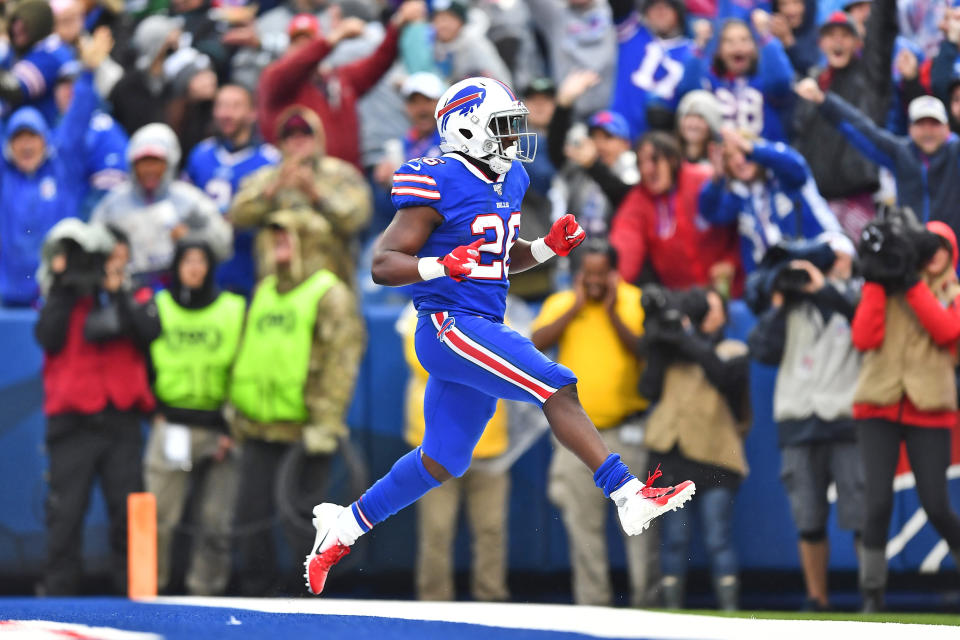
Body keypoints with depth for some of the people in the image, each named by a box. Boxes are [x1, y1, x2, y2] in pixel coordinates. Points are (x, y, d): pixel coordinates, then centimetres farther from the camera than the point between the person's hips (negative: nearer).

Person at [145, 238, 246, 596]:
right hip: (170, 429, 0)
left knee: (215, 523, -1)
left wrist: (232, 430, -2)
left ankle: (205, 593, 5)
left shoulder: (235, 311, 5)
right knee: (158, 517, -7)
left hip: (219, 429, 0)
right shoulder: (157, 310, 7)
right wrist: (155, 413, 1)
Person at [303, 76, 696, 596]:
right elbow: (383, 264, -15)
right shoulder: (442, 185, -14)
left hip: (483, 331, 10)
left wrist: (549, 247, 8)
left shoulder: (507, 181, 13)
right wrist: (442, 265, -31)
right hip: (450, 326, -10)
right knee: (557, 389, -20)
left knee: (442, 461, 16)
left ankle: (342, 526, 28)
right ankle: (630, 496, -24)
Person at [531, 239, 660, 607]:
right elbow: (537, 342, -9)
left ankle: (645, 601, -1)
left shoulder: (636, 303, 2)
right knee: (582, 522, 3)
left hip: (627, 431, -2)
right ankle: (591, 603, 7)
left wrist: (612, 312, -12)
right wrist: (576, 308, -10)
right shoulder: (560, 304, 7)